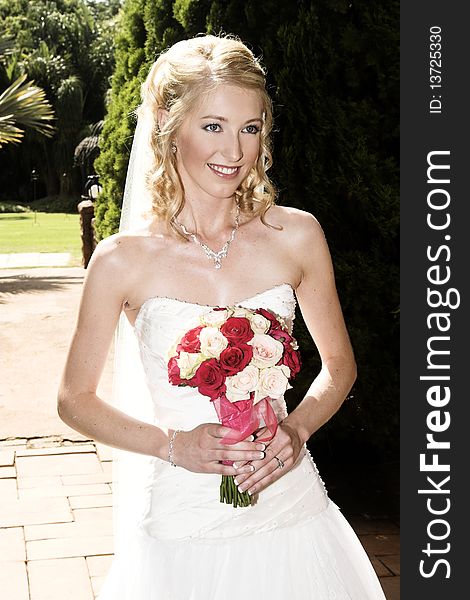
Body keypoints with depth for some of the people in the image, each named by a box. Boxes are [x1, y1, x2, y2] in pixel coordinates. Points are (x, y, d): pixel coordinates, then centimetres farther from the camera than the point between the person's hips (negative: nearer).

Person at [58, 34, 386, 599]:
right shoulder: (122, 260, -9)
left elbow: (339, 364, 8)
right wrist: (174, 445, -12)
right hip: (180, 525, -2)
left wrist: (297, 429, -9)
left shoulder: (297, 236, -5)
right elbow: (76, 399, 1)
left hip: (287, 510, 2)